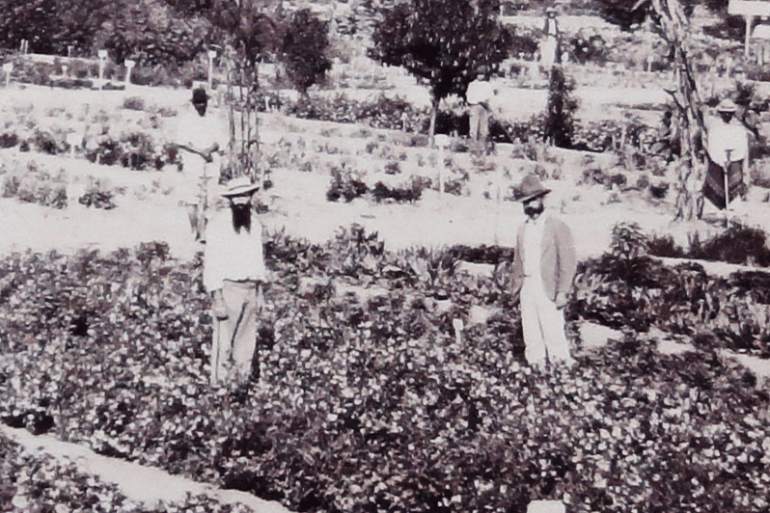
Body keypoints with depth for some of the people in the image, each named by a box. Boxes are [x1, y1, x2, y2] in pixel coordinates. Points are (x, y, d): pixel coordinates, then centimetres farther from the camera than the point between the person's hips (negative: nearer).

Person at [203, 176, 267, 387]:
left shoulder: (255, 225, 13)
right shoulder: (218, 224, -7)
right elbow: (212, 262, -9)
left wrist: (259, 291, 13)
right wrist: (216, 297, -14)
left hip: (251, 289, 6)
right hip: (229, 288, -6)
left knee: (246, 344, 8)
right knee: (224, 342, -6)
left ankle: (242, 383, 16)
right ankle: (219, 384, 0)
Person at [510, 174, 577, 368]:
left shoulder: (557, 227, -1)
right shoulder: (523, 230, 16)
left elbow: (568, 263, -5)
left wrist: (562, 292, -12)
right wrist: (516, 290, 12)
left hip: (547, 289, -5)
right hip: (527, 287, 5)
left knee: (553, 333, -9)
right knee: (532, 337, 5)